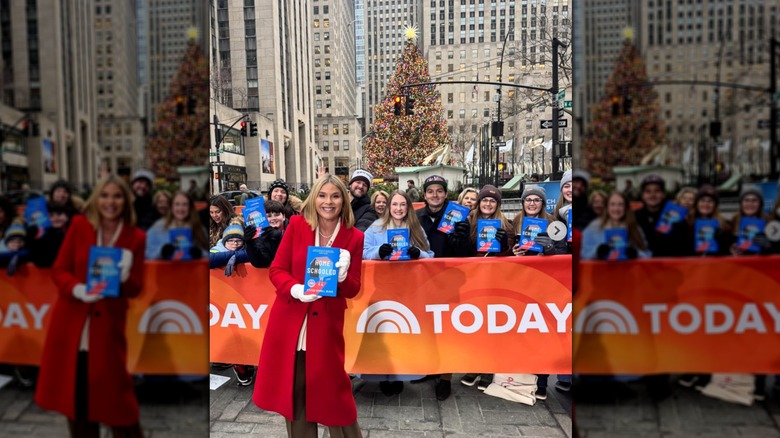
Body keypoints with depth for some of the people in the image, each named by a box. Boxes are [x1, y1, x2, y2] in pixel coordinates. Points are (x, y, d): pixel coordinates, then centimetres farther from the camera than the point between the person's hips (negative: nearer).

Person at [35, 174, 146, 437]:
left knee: (113, 391, 3)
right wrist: (77, 289, -19)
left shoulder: (136, 237, -4)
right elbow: (58, 270, 0)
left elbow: (135, 288, -2)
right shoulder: (79, 225, -2)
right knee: (75, 392, 12)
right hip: (72, 322, 2)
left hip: (107, 325, -1)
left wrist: (124, 279, -24)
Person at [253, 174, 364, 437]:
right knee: (293, 391, 11)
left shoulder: (354, 237, -3)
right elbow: (276, 269, -1)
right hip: (290, 321, 2)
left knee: (332, 390, 5)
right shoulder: (297, 225, -1)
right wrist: (295, 289, -20)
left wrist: (342, 277, -22)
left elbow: (353, 289, 0)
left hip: (326, 325, -1)